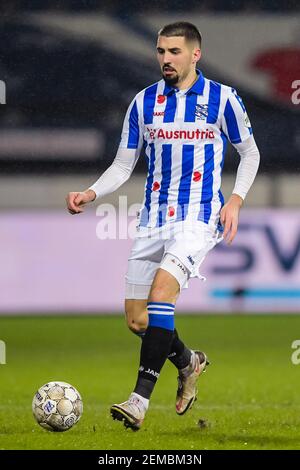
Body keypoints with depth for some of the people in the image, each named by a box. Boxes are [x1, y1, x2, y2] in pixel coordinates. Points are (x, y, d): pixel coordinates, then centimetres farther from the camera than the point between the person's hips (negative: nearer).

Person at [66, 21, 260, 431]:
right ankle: (189, 363, 35)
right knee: (136, 318, 3)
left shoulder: (222, 98, -1)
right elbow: (123, 165, 11)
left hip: (199, 216, -5)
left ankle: (140, 400, -28)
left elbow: (250, 153, 10)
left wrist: (236, 199, -5)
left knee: (163, 286, -27)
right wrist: (91, 194, -6)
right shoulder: (145, 102, 7)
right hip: (154, 219, 5)